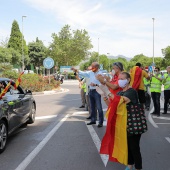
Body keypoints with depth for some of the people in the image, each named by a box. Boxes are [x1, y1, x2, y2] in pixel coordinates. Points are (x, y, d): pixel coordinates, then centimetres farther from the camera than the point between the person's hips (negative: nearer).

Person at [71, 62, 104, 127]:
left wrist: (96, 84, -31)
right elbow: (83, 73, 15)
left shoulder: (100, 74, -13)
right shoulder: (90, 72, 7)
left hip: (97, 91, -7)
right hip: (91, 91, 7)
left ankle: (101, 122, 0)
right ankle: (93, 120, 25)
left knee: (99, 107, -5)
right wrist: (76, 70, 7)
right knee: (92, 107, 15)